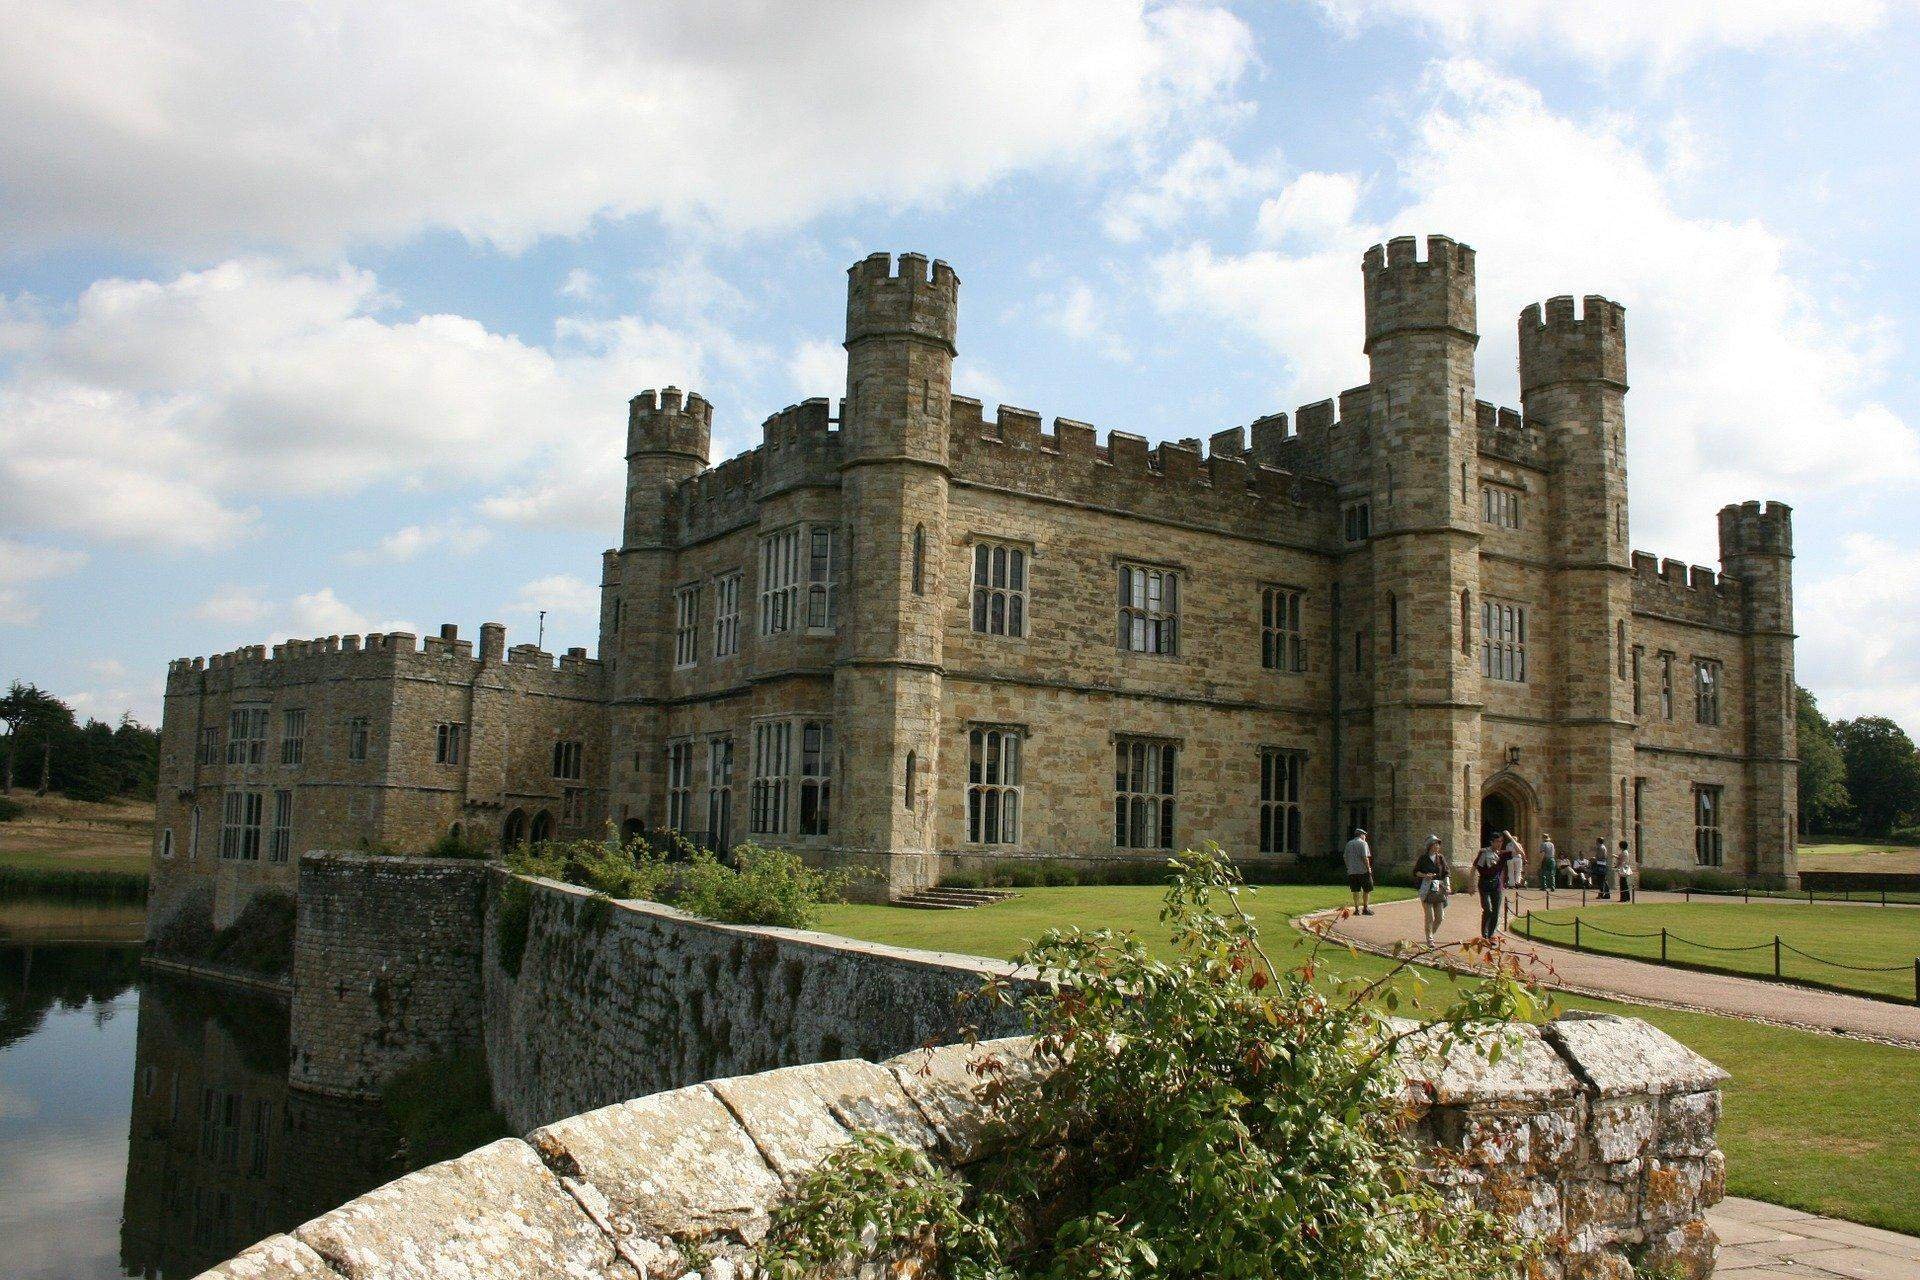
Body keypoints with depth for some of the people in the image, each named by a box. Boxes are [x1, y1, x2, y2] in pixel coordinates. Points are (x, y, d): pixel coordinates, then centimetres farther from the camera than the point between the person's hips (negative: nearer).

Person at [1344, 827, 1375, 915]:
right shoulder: (1363, 843, -6)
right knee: (1367, 890, 3)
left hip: (1352, 871, 6)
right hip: (1363, 870, -6)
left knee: (1356, 891, 8)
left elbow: (1345, 857, 13)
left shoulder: (1349, 844, 13)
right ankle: (1365, 908, 2)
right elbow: (1365, 857, -14)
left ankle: (1357, 908, 7)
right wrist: (1368, 868, -9)